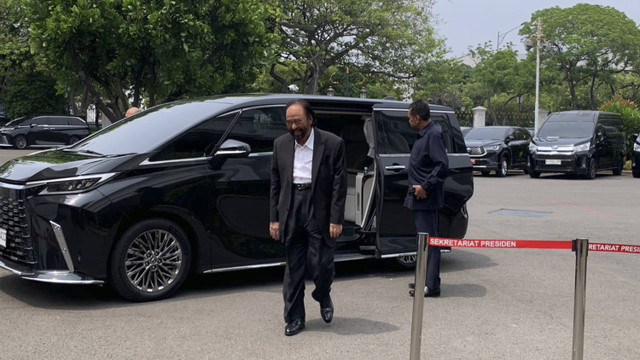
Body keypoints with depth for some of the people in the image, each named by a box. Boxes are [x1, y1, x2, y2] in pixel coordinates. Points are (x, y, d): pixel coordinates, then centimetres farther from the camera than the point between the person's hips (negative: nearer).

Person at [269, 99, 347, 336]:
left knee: (321, 265, -1)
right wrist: (274, 218, 5)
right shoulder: (281, 144, 6)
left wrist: (336, 219, -9)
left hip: (320, 212, -3)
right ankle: (294, 318, 19)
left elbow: (339, 184, -4)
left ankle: (323, 298, 32)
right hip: (291, 212, 3)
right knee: (293, 269, 7)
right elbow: (276, 184, 9)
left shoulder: (332, 144, -4)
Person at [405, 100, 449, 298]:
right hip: (420, 199, 11)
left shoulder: (433, 134, -16)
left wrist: (426, 187, -22)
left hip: (427, 199, -11)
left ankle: (431, 285, -3)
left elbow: (443, 165, -23)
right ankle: (426, 279, 27)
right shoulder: (423, 134, 15)